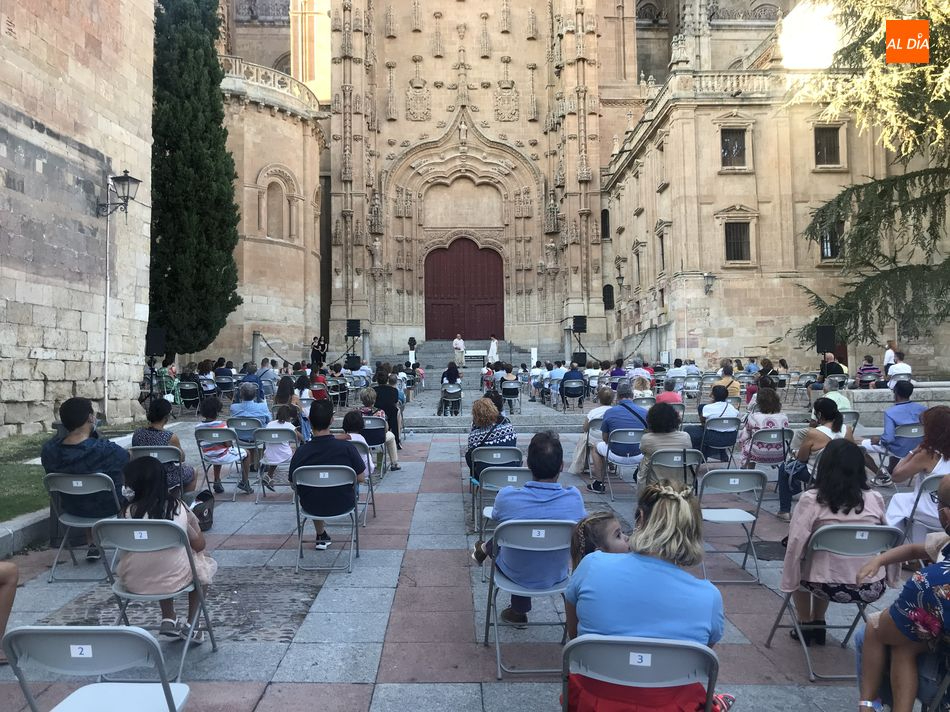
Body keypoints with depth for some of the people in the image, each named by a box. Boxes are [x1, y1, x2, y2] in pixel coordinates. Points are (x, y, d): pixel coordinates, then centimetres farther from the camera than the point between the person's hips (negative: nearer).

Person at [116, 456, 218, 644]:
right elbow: (199, 545, 1)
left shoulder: (128, 512, -7)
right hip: (174, 581, -2)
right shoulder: (179, 507, -7)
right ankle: (191, 626, 24)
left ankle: (169, 619, 27)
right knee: (205, 563, 27)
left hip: (134, 583, 2)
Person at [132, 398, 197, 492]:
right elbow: (181, 459, -9)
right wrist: (182, 451, 10)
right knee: (192, 472, 26)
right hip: (167, 479, -5)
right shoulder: (171, 437, -26)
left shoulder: (137, 434, -14)